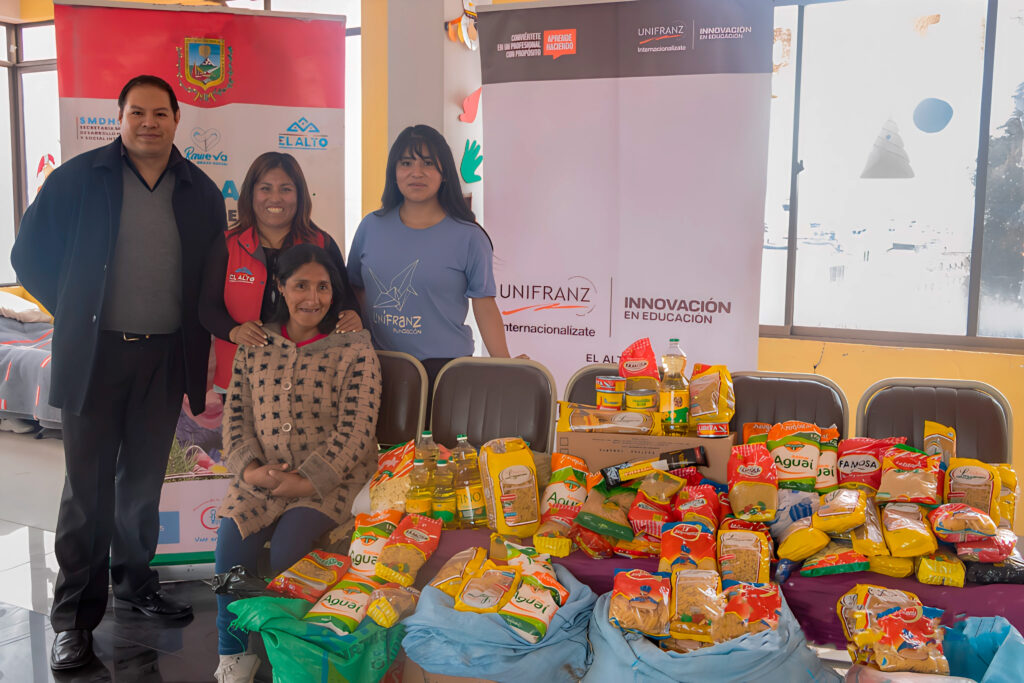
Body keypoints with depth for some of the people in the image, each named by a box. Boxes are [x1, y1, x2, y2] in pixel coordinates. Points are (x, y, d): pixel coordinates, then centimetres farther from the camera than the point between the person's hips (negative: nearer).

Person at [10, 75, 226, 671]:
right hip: (95, 353, -2)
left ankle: (135, 581, 32)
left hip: (165, 356, 3)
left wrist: (193, 324, 6)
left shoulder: (200, 192, 6)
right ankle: (75, 615, 11)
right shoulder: (77, 179, -1)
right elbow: (31, 255, 4)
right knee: (89, 486, 1)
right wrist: (75, 311, 1)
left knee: (145, 480, 14)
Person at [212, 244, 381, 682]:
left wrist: (308, 480, -15)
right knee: (231, 542, -19)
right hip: (262, 477, 4)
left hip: (328, 480, -3)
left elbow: (355, 429, -10)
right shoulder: (254, 347, 9)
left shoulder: (355, 350, -4)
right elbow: (236, 416, 9)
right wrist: (249, 468, -9)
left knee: (286, 549, -25)